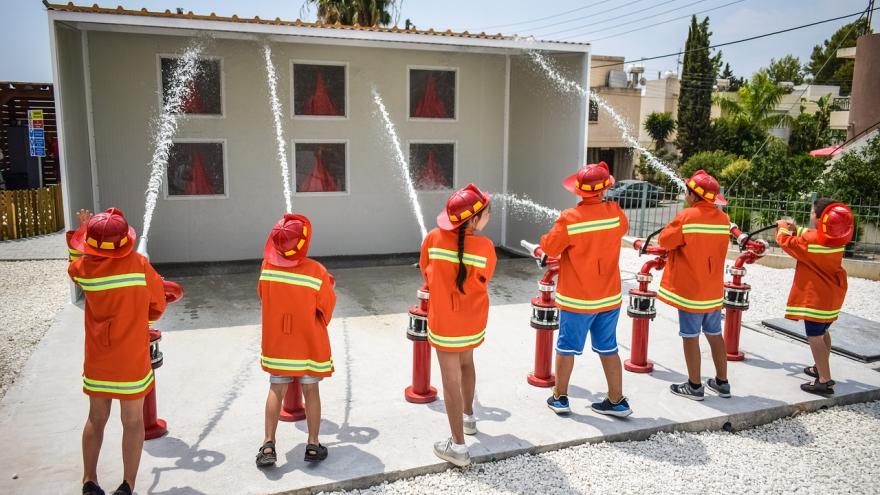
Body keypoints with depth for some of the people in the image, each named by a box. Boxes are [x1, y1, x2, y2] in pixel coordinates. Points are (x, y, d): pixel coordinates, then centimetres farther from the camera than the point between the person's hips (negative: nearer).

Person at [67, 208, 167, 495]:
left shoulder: (83, 268, -10)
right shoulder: (138, 264, -17)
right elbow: (158, 305, -6)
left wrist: (83, 231, 23)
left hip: (97, 361, 3)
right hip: (132, 361, -3)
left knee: (96, 418, 19)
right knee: (133, 421, 9)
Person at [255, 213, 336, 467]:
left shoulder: (267, 266, -11)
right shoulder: (316, 271, -20)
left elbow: (264, 297, 4)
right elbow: (327, 307, -8)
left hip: (276, 343, 2)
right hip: (309, 343, -2)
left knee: (276, 391, 13)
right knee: (311, 391, 10)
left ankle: (268, 445, 12)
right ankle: (313, 445, 17)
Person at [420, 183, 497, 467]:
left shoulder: (433, 238, -15)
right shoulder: (485, 246, -16)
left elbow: (426, 273, 1)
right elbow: (483, 281, 0)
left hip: (444, 322, -2)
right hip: (473, 320, 2)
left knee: (451, 380, 5)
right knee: (466, 362, 28)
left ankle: (458, 447, 12)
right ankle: (468, 417, 47)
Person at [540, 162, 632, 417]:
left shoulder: (569, 218, -19)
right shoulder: (615, 212, -7)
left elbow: (549, 248, -11)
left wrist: (546, 239, 9)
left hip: (577, 299, -3)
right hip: (610, 296, 4)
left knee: (566, 347, 11)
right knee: (608, 348, 15)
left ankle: (560, 398, 23)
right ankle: (617, 401, 22)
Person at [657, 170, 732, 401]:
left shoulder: (686, 216, -15)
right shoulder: (723, 219, 3)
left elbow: (664, 241, -7)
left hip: (690, 288, -6)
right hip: (714, 289, 6)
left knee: (690, 336, 3)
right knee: (714, 334, 16)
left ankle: (694, 386, 9)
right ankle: (722, 382, 25)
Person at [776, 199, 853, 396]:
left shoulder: (811, 239, -21)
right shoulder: (836, 238, 4)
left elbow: (786, 242, -8)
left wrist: (783, 228, 11)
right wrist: (796, 229, 17)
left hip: (815, 296, -9)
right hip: (832, 295, 9)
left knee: (814, 336, -8)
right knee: (823, 332, 23)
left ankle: (825, 381, -11)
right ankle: (821, 368, 37)